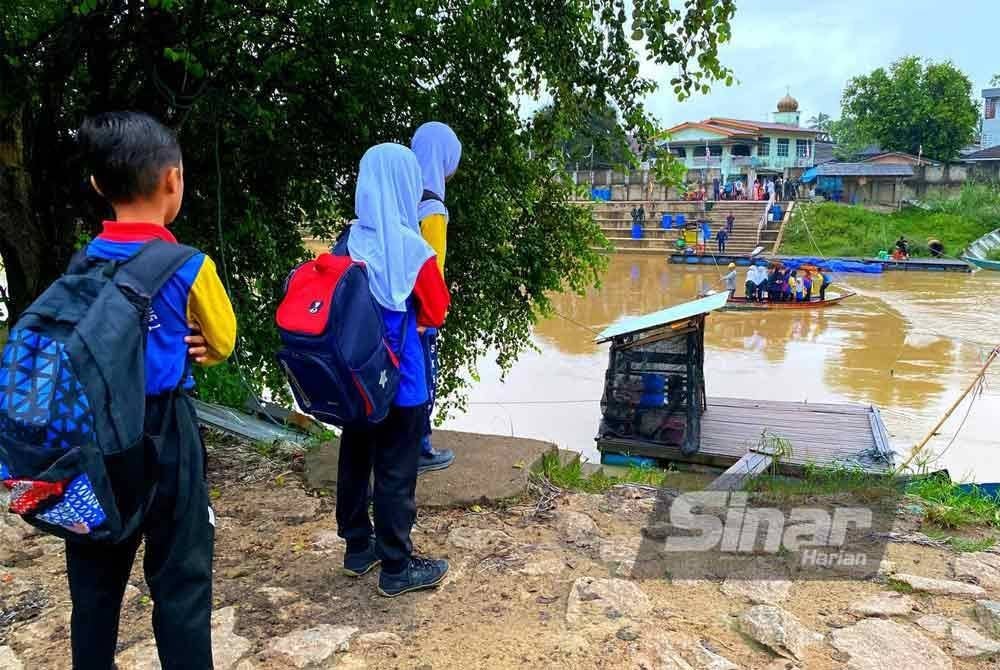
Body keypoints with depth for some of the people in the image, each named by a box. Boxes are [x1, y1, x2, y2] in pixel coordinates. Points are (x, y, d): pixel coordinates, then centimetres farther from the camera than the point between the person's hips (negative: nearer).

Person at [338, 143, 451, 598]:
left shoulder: (349, 243, -2)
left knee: (354, 462, 17)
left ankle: (357, 548, 33)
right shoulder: (412, 249, -17)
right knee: (396, 472, 4)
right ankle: (397, 569, 16)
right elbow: (437, 313, -5)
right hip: (398, 380, -6)